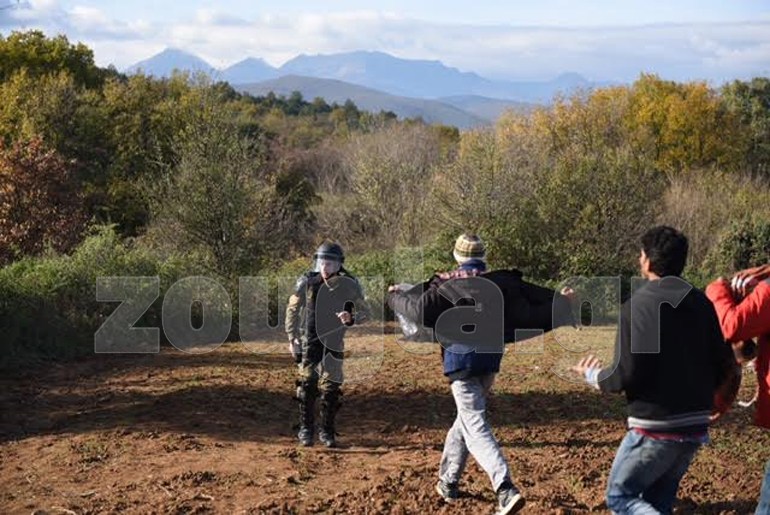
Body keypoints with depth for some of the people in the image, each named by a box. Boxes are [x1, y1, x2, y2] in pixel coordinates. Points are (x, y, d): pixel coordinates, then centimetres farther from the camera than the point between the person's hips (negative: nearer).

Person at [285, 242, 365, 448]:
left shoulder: (348, 284, -8)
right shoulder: (307, 281, -6)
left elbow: (362, 311, -2)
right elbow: (293, 309, 4)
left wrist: (350, 319, -24)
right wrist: (292, 336, 1)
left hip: (333, 342, 0)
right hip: (309, 341, 0)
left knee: (331, 387, 2)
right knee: (307, 384, 0)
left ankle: (327, 430, 14)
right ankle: (306, 428, 13)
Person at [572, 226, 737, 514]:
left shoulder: (637, 305, -13)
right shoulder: (701, 303, 4)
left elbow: (626, 375, -16)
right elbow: (723, 366, 6)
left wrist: (593, 376, 4)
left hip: (655, 428, -6)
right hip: (695, 426, 6)